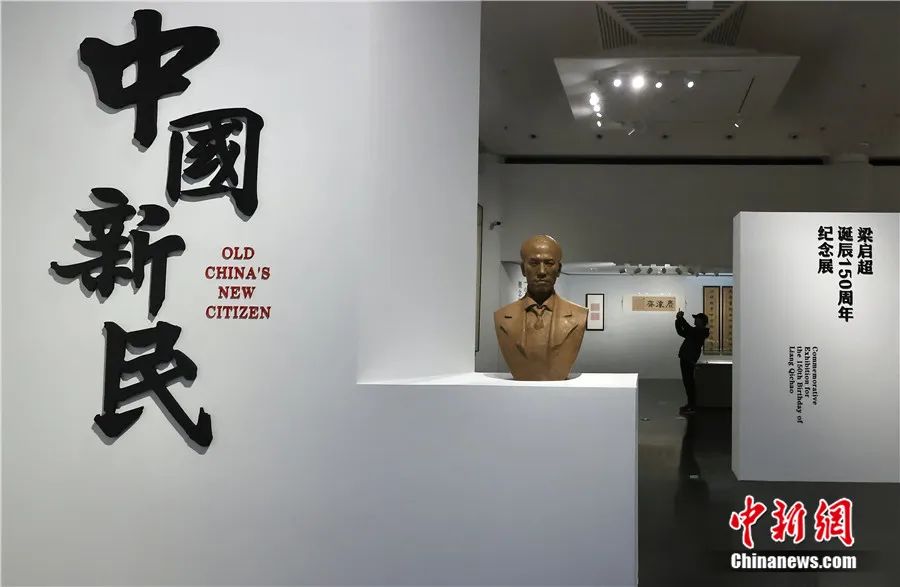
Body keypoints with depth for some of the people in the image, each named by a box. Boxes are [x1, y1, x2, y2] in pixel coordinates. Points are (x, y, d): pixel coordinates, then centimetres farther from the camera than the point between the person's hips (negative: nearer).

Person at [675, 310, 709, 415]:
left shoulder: (701, 331, -11)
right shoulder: (695, 331, 19)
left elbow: (688, 330, -25)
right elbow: (681, 332, 24)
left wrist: (681, 318, -18)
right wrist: (678, 320, 12)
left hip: (690, 359, -10)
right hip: (685, 358, 10)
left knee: (689, 382, -8)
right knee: (687, 382, 14)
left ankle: (692, 407, -4)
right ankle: (690, 404, 23)